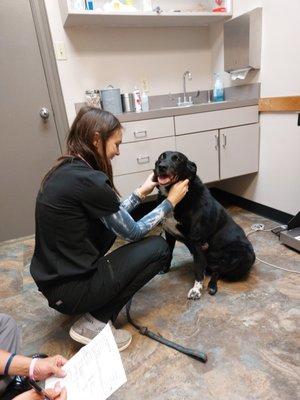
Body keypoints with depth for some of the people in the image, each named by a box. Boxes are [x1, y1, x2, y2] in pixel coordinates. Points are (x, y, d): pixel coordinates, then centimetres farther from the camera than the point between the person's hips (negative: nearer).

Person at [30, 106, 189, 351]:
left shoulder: (65, 170, 3)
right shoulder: (88, 180, -24)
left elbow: (114, 217, 11)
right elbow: (132, 232, -10)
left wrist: (142, 192, 12)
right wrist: (171, 201, -1)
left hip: (53, 279, 9)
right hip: (70, 290, -9)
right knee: (159, 248, -1)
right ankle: (96, 322, 2)